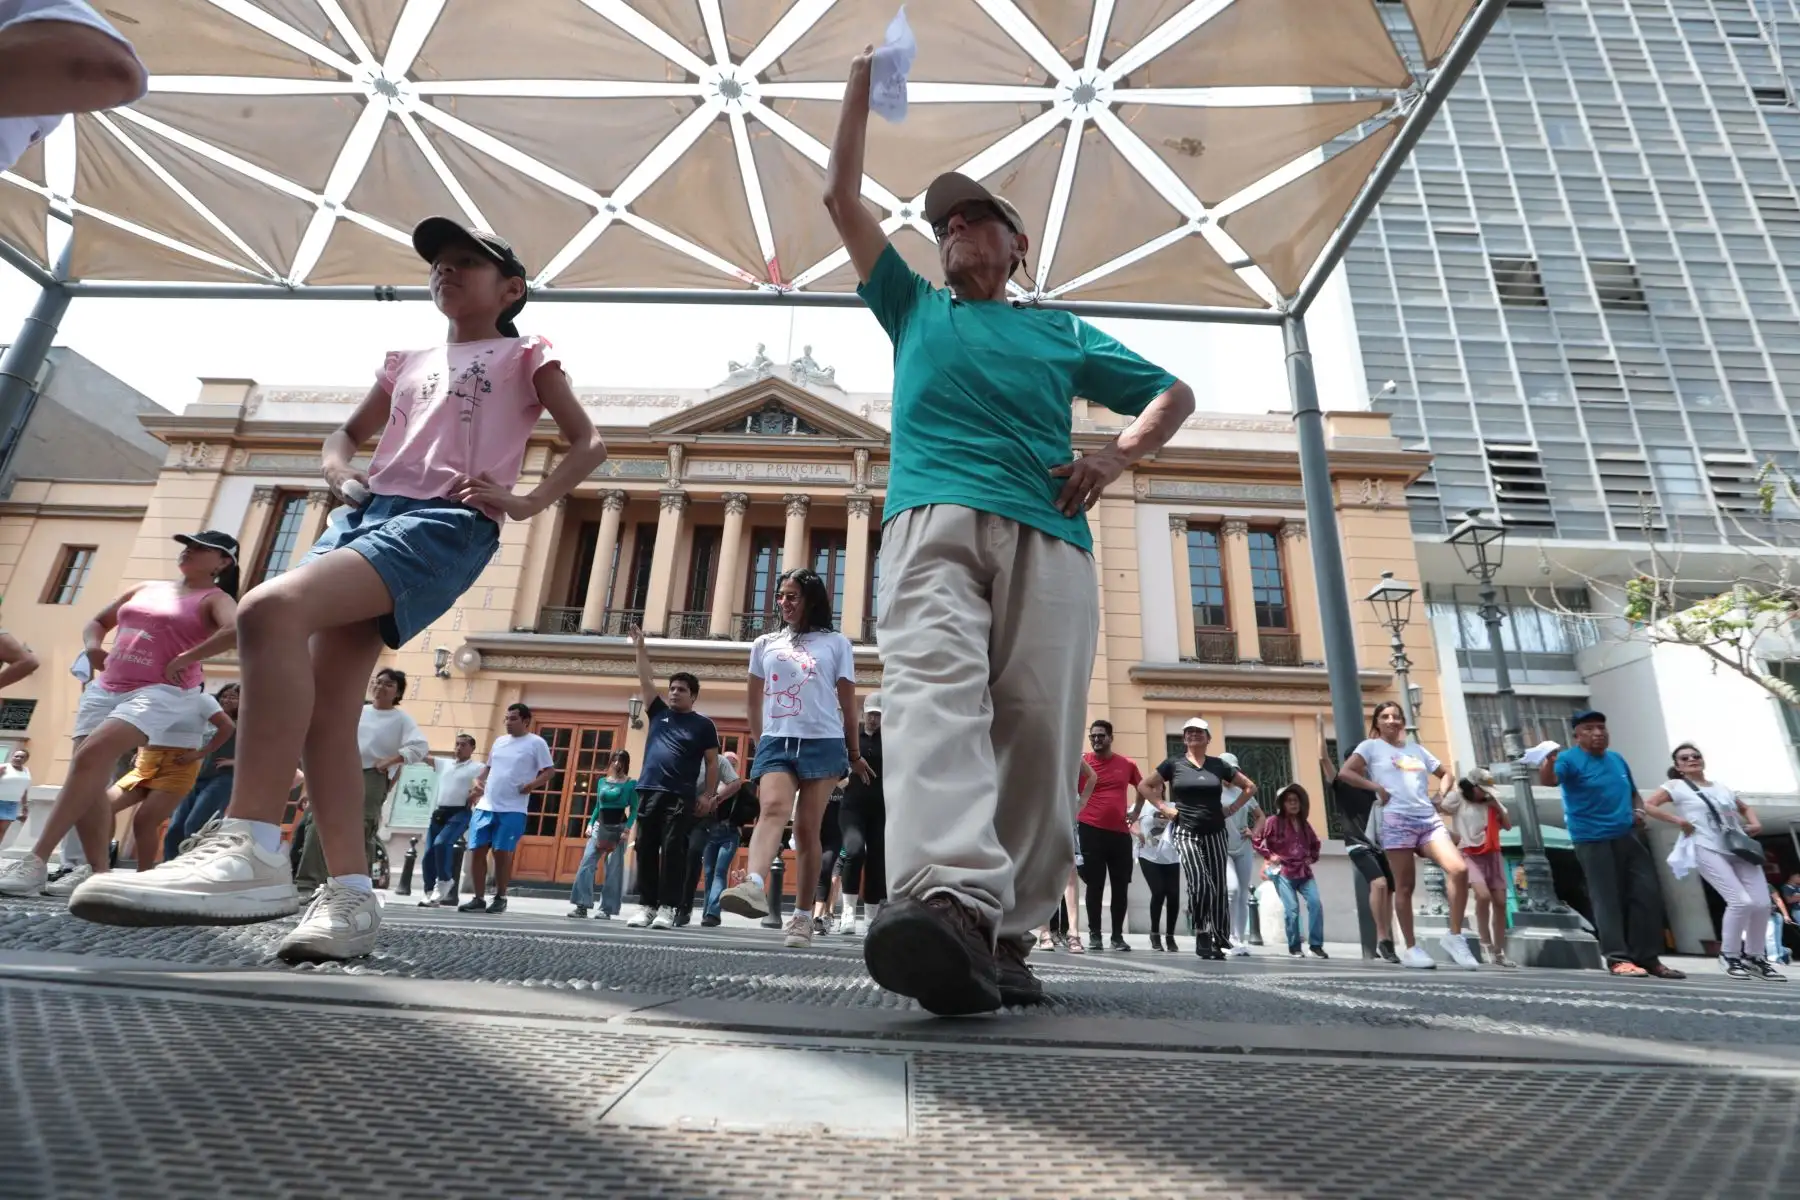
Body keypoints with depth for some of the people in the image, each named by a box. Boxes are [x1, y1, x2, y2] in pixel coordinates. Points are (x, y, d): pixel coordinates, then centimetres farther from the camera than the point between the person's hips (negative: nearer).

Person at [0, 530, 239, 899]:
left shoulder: (214, 599, 1)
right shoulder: (145, 589, 22)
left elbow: (237, 630, -21)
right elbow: (97, 621, 30)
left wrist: (183, 660, -18)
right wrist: (91, 644, 7)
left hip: (161, 693, -7)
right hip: (105, 688, 7)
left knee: (90, 757, -24)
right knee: (89, 777, -4)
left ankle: (36, 861, -23)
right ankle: (97, 870, -1)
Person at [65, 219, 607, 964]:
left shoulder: (523, 358, 13)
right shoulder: (407, 362, 29)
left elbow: (588, 443, 5)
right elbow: (347, 434, 35)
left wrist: (526, 502, -9)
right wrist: (338, 469, 11)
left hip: (446, 522, -7)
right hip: (369, 512, 7)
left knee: (271, 609, -30)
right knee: (323, 703, -7)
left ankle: (254, 850, -32)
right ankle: (351, 895, -3)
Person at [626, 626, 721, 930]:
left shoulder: (703, 725, 5)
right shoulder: (658, 713, 14)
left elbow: (712, 762, 3)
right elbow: (646, 682, 8)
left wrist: (708, 795, -6)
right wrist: (640, 649, 0)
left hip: (681, 797, -4)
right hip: (649, 791, 4)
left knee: (673, 851, -6)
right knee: (645, 850, 4)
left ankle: (667, 908, -2)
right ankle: (646, 906, 11)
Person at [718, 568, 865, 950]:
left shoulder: (836, 644, 8)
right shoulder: (765, 645, 15)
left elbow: (848, 703, 9)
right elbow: (754, 700, 22)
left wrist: (855, 754, 12)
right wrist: (758, 743, 20)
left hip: (823, 743, -1)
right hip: (776, 742, 1)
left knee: (807, 829, -2)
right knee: (773, 808, -24)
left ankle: (802, 915, 6)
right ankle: (754, 886, -43)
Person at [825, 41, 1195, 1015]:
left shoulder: (1062, 332, 31)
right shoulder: (914, 310, 33)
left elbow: (1174, 393, 29)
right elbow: (842, 199, 33)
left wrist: (1119, 453, 10)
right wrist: (863, 84, 34)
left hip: (1046, 537, 1)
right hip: (932, 521, 0)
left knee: (1038, 734, -13)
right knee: (935, 694, -27)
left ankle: (1002, 936, -7)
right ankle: (950, 903, -43)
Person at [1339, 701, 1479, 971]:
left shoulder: (1416, 748, 22)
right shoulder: (1371, 746, 6)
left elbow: (1446, 773, 33)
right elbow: (1344, 773, -6)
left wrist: (1439, 794, 15)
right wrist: (1377, 788, -9)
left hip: (1429, 819, 5)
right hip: (1397, 820, -4)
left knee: (1459, 870, -16)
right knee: (1404, 886, -1)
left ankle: (1454, 937, -3)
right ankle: (1411, 949, 9)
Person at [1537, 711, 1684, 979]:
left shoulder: (1617, 759, 13)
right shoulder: (1570, 759, -10)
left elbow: (1633, 792, 27)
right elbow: (1548, 780, -31)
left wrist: (1638, 811, 6)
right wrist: (1549, 763, -53)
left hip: (1627, 838, 7)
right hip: (1593, 842, -7)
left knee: (1647, 896, 6)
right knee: (1607, 899, -7)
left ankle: (1648, 958, 15)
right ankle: (1618, 958, -4)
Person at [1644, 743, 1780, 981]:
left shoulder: (1722, 788, 19)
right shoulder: (1676, 786, 3)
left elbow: (1745, 808, 34)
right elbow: (1647, 805, -7)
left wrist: (1756, 823, 14)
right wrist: (1678, 820, -12)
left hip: (1741, 850, 6)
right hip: (1709, 851, -6)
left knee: (1762, 903, -1)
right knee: (1741, 901, -17)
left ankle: (1755, 956, 20)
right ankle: (1730, 955, 2)